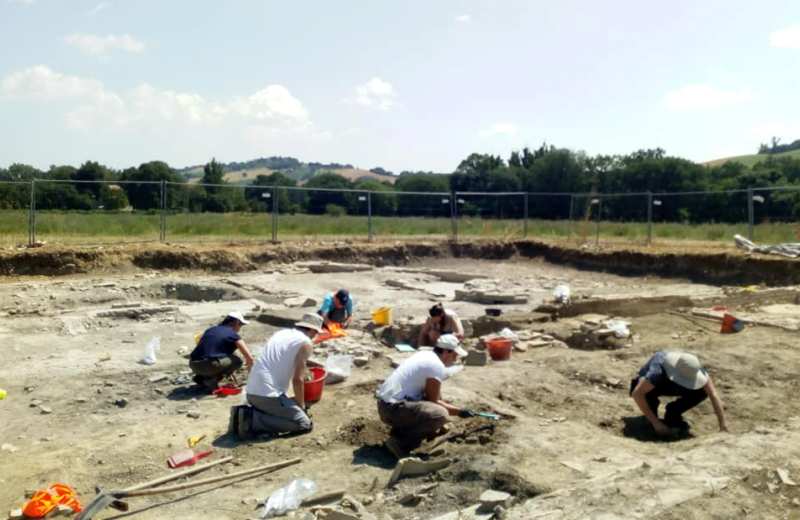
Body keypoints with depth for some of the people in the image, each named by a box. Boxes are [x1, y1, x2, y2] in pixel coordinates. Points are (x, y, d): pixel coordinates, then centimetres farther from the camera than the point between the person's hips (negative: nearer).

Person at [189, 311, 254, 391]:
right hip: (209, 365, -7)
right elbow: (249, 357, 4)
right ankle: (212, 380, -3)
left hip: (193, 365, 7)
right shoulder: (233, 335, 4)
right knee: (237, 361, 9)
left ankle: (201, 377, 14)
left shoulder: (211, 330, 23)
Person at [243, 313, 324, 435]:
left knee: (282, 411, 30)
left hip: (251, 392, 9)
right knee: (304, 424, -2)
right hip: (269, 395, -8)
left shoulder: (281, 333, 18)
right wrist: (302, 407, 3)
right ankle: (255, 421, -10)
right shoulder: (305, 342, -6)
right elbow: (297, 380, -10)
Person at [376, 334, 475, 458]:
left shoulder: (425, 354, 15)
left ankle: (401, 431, 10)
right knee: (440, 415, -22)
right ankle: (401, 440, -12)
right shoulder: (437, 366, -13)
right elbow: (433, 402, -8)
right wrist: (459, 411, 2)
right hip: (394, 409, -10)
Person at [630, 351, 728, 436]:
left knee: (702, 391, -20)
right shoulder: (659, 371, -41)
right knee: (649, 391, -40)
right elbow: (636, 393, -42)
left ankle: (672, 414, -1)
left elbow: (713, 395, -26)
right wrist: (655, 422, -42)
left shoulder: (693, 368, -28)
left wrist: (723, 425, -31)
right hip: (645, 384, -4)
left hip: (671, 384, 4)